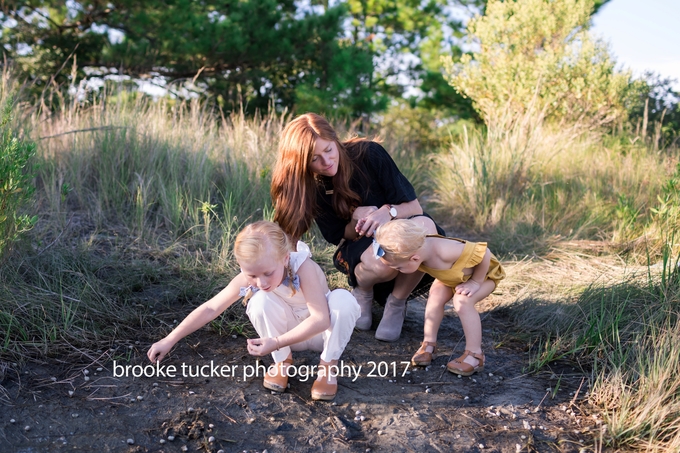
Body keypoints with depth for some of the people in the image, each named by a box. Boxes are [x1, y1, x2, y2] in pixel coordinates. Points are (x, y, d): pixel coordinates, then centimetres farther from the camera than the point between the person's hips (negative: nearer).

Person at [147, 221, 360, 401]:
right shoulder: (247, 279, -23)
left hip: (322, 330, -2)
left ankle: (328, 365, -12)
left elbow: (321, 319, -38)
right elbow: (210, 309, -16)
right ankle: (283, 361, -5)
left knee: (344, 300, -35)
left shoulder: (303, 267, -35)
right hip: (290, 331, 2)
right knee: (261, 301, -29)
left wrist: (277, 342, -41)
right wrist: (169, 340, -18)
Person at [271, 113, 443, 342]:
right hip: (359, 247, 0)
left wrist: (389, 211, -36)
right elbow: (339, 236, -5)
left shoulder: (369, 154, -18)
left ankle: (396, 303, -13)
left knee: (425, 227, -37)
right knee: (384, 261, -39)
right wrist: (357, 220, -28)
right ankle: (362, 292, 0)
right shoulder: (312, 186, -12)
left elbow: (414, 206, -13)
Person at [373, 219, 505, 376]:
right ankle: (429, 344, 1)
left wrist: (475, 282, -26)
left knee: (462, 302, -27)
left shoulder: (445, 252, -48)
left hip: (484, 272, -6)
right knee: (435, 296, -15)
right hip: (454, 274, 6)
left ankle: (475, 355, -16)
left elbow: (485, 253, -35)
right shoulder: (418, 249, -27)